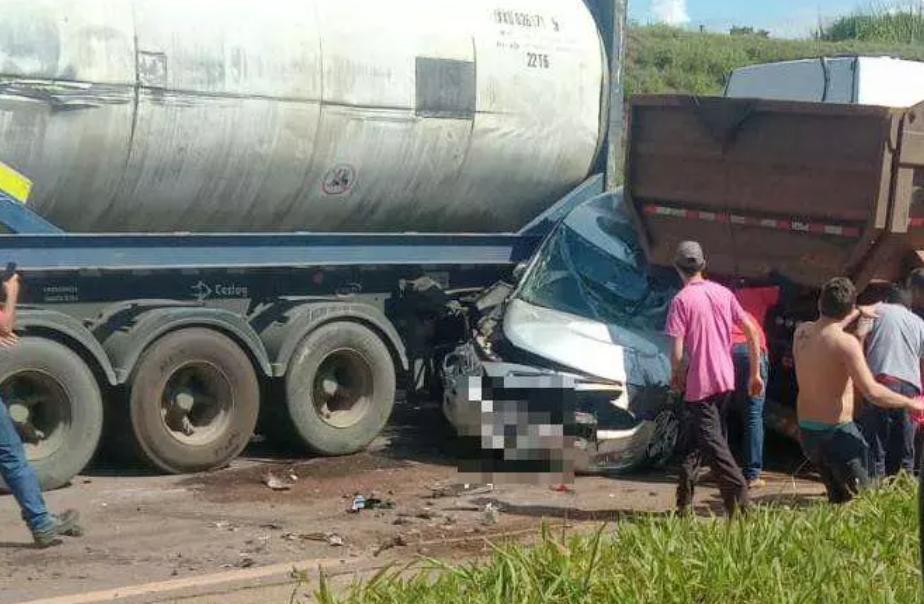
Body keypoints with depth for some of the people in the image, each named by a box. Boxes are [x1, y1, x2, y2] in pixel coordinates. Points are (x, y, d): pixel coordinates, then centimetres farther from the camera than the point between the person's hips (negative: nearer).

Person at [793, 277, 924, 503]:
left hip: (806, 432, 7)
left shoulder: (801, 332, 2)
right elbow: (872, 392, -24)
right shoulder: (846, 343, -19)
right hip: (837, 432, -7)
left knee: (838, 497, 19)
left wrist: (857, 315, 29)